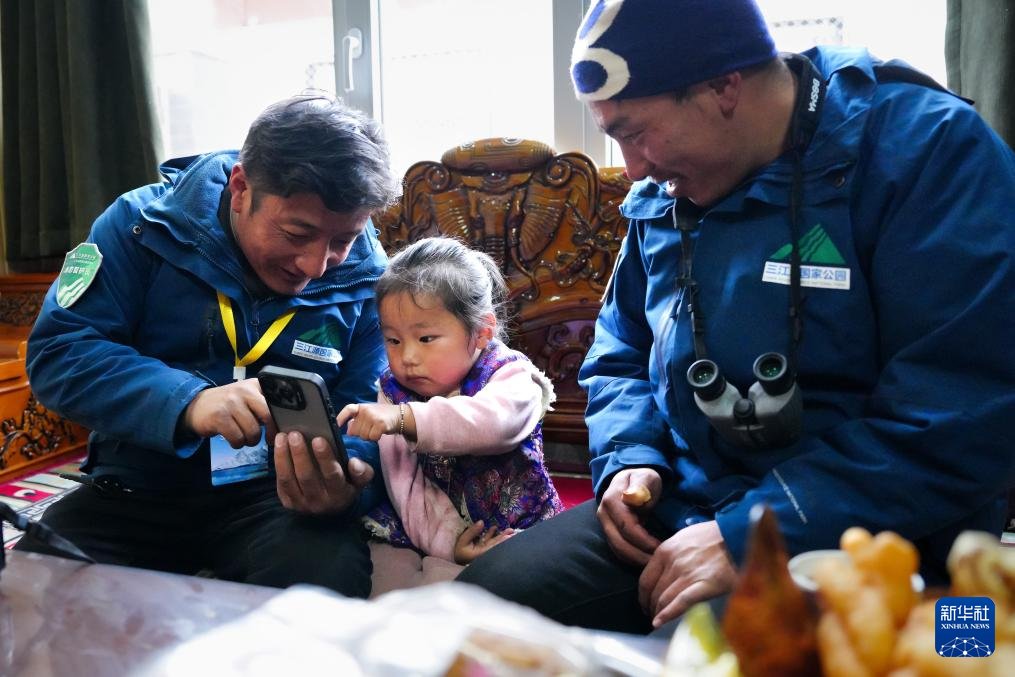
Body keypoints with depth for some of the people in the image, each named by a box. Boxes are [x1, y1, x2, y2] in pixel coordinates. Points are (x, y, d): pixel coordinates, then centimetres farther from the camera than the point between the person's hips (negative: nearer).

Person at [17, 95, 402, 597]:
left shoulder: (365, 279, -5)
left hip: (274, 495, -1)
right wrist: (187, 401, -31)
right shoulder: (144, 223, -8)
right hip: (138, 488, 2)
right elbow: (56, 352, -13)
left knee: (329, 582, -31)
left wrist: (344, 484, -28)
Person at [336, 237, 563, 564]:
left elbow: (491, 422, -38)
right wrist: (444, 540, -24)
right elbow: (405, 480, -10)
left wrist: (403, 418, -49)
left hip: (513, 528, -3)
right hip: (431, 533, 4)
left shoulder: (509, 378, -13)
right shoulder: (393, 391, -1)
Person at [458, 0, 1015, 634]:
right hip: (679, 509, 6)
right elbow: (622, 357, 19)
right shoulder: (662, 198, 8)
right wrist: (629, 458, -1)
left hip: (855, 543, -6)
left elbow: (962, 423, -21)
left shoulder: (930, 151, -13)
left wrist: (750, 536, -23)